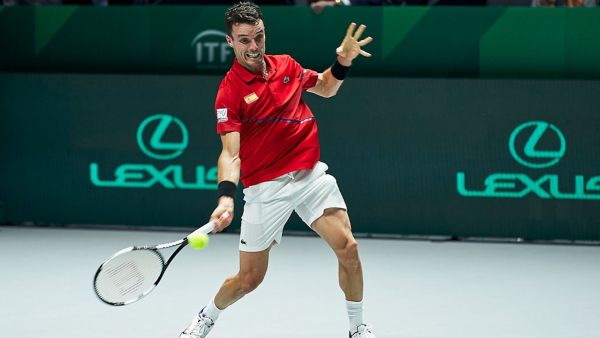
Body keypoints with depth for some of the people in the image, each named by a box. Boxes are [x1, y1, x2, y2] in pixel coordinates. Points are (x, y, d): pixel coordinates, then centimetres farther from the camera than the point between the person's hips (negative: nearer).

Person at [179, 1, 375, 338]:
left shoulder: (287, 66, 5)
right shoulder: (230, 91, -13)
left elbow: (325, 88, 24)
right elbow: (231, 153, -21)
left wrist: (343, 63, 4)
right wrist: (226, 197, -37)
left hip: (311, 174, 4)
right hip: (266, 187, -4)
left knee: (348, 249, -13)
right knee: (249, 279, 3)